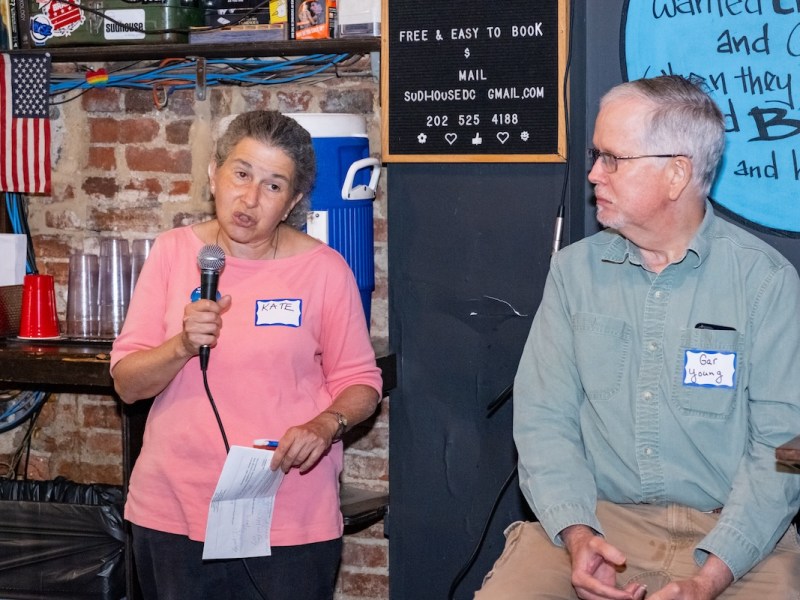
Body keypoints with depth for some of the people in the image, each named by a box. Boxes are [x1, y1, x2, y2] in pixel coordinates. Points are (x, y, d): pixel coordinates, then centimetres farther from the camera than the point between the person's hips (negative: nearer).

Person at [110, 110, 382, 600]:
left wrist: (327, 424, -17)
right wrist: (183, 347, -18)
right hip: (174, 508, 2)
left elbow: (360, 381, 3)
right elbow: (127, 384, 1)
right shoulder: (174, 252, 0)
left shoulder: (324, 269, -5)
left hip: (291, 518, -2)